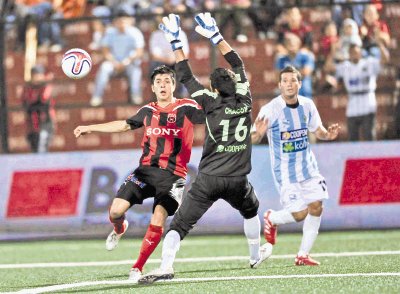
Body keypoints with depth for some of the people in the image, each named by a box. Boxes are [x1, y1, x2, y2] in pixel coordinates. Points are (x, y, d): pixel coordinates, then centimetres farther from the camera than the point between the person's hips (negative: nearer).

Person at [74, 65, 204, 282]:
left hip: (172, 175, -4)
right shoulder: (148, 111, 14)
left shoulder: (186, 108, 0)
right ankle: (119, 230, 30)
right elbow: (124, 125, 27)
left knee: (158, 220, -18)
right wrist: (90, 128, 30)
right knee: (116, 211, -8)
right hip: (146, 169, 4)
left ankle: (138, 268, -2)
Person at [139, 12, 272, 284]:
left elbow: (186, 77, -1)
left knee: (180, 224, -6)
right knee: (251, 211, 34)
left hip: (208, 180, -3)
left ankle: (166, 267, -23)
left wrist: (176, 42, 6)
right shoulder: (244, 102, 1)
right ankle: (256, 256, 44)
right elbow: (237, 64, 11)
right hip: (237, 180, 3)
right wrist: (215, 35, 15)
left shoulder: (212, 103, -6)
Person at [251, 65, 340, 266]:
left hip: (308, 166, 5)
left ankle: (303, 255, 11)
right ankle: (272, 219, 24)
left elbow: (317, 130, 13)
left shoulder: (307, 105, -1)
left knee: (316, 207, -3)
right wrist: (258, 133, -42)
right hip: (285, 172, -5)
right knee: (299, 214, -10)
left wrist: (327, 134, -10)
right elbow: (253, 139, -18)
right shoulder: (270, 110, -17)